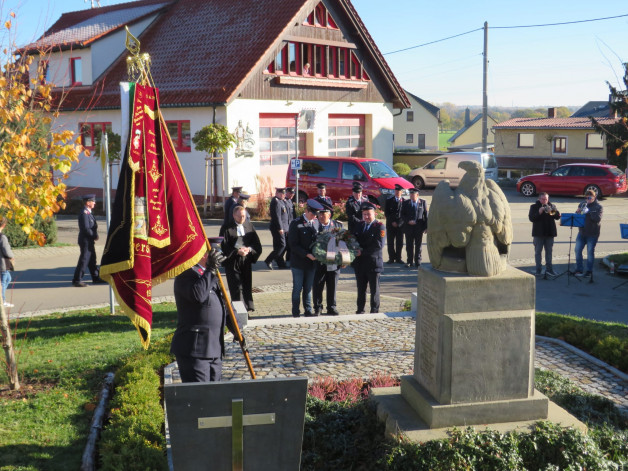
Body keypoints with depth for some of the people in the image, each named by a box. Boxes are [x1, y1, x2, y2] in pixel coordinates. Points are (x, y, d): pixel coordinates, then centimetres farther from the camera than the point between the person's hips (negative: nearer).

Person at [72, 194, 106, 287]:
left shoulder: (88, 213, 15)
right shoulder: (84, 213, -17)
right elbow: (86, 229, -23)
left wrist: (95, 235, 6)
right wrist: (95, 236, -13)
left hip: (90, 241, 10)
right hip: (86, 241, -10)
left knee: (92, 260, 16)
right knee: (83, 261, -7)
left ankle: (96, 278, 25)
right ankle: (77, 280, -4)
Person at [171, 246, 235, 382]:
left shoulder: (210, 275, 18)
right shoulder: (186, 274, -12)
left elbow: (222, 305, 24)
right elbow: (197, 295, -33)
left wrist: (236, 329, 16)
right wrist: (210, 270, -24)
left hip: (214, 349, 9)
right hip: (193, 350, -9)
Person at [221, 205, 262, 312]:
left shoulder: (249, 226, 7)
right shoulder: (228, 228, -7)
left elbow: (257, 244, 8)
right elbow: (224, 247, -10)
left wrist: (249, 249, -11)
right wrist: (237, 251, -21)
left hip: (246, 261, 4)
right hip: (232, 262, -4)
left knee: (247, 286, 10)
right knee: (237, 287, -6)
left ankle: (247, 307, 22)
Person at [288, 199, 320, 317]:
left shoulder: (316, 223, 8)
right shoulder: (296, 223, -9)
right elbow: (293, 244, -13)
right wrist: (307, 254, -19)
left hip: (312, 262, 4)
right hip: (299, 262, -4)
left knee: (308, 288, 11)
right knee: (297, 288, 3)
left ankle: (308, 311, 19)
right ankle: (295, 313, 11)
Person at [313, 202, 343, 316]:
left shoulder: (338, 225, 2)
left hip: (333, 263, 1)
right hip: (319, 263, -1)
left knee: (332, 288, 9)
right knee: (317, 287, 4)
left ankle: (331, 308, 21)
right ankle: (317, 308, 18)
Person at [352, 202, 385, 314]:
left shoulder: (380, 227, -10)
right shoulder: (359, 225, 9)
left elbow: (379, 246, -18)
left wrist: (363, 251, -20)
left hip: (373, 262, -5)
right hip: (360, 263, 5)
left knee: (374, 289, 5)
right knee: (361, 288, 14)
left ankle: (374, 311, 14)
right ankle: (360, 310, 23)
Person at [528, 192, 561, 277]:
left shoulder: (552, 206, 9)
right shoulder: (534, 207, 1)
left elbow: (557, 217, -2)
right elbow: (531, 218, -9)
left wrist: (553, 211, -20)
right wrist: (539, 212, -21)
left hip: (549, 233, 2)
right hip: (538, 233, -2)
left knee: (549, 251, 8)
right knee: (538, 251, 2)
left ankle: (549, 269, 14)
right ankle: (538, 270, 8)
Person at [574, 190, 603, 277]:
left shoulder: (598, 207, -4)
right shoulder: (582, 204, 9)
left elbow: (597, 219, -18)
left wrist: (588, 212, -25)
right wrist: (577, 212, -13)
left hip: (592, 234, -5)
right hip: (582, 232, 5)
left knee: (590, 252, 2)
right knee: (578, 250, 3)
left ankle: (589, 271, 12)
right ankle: (579, 269, 13)